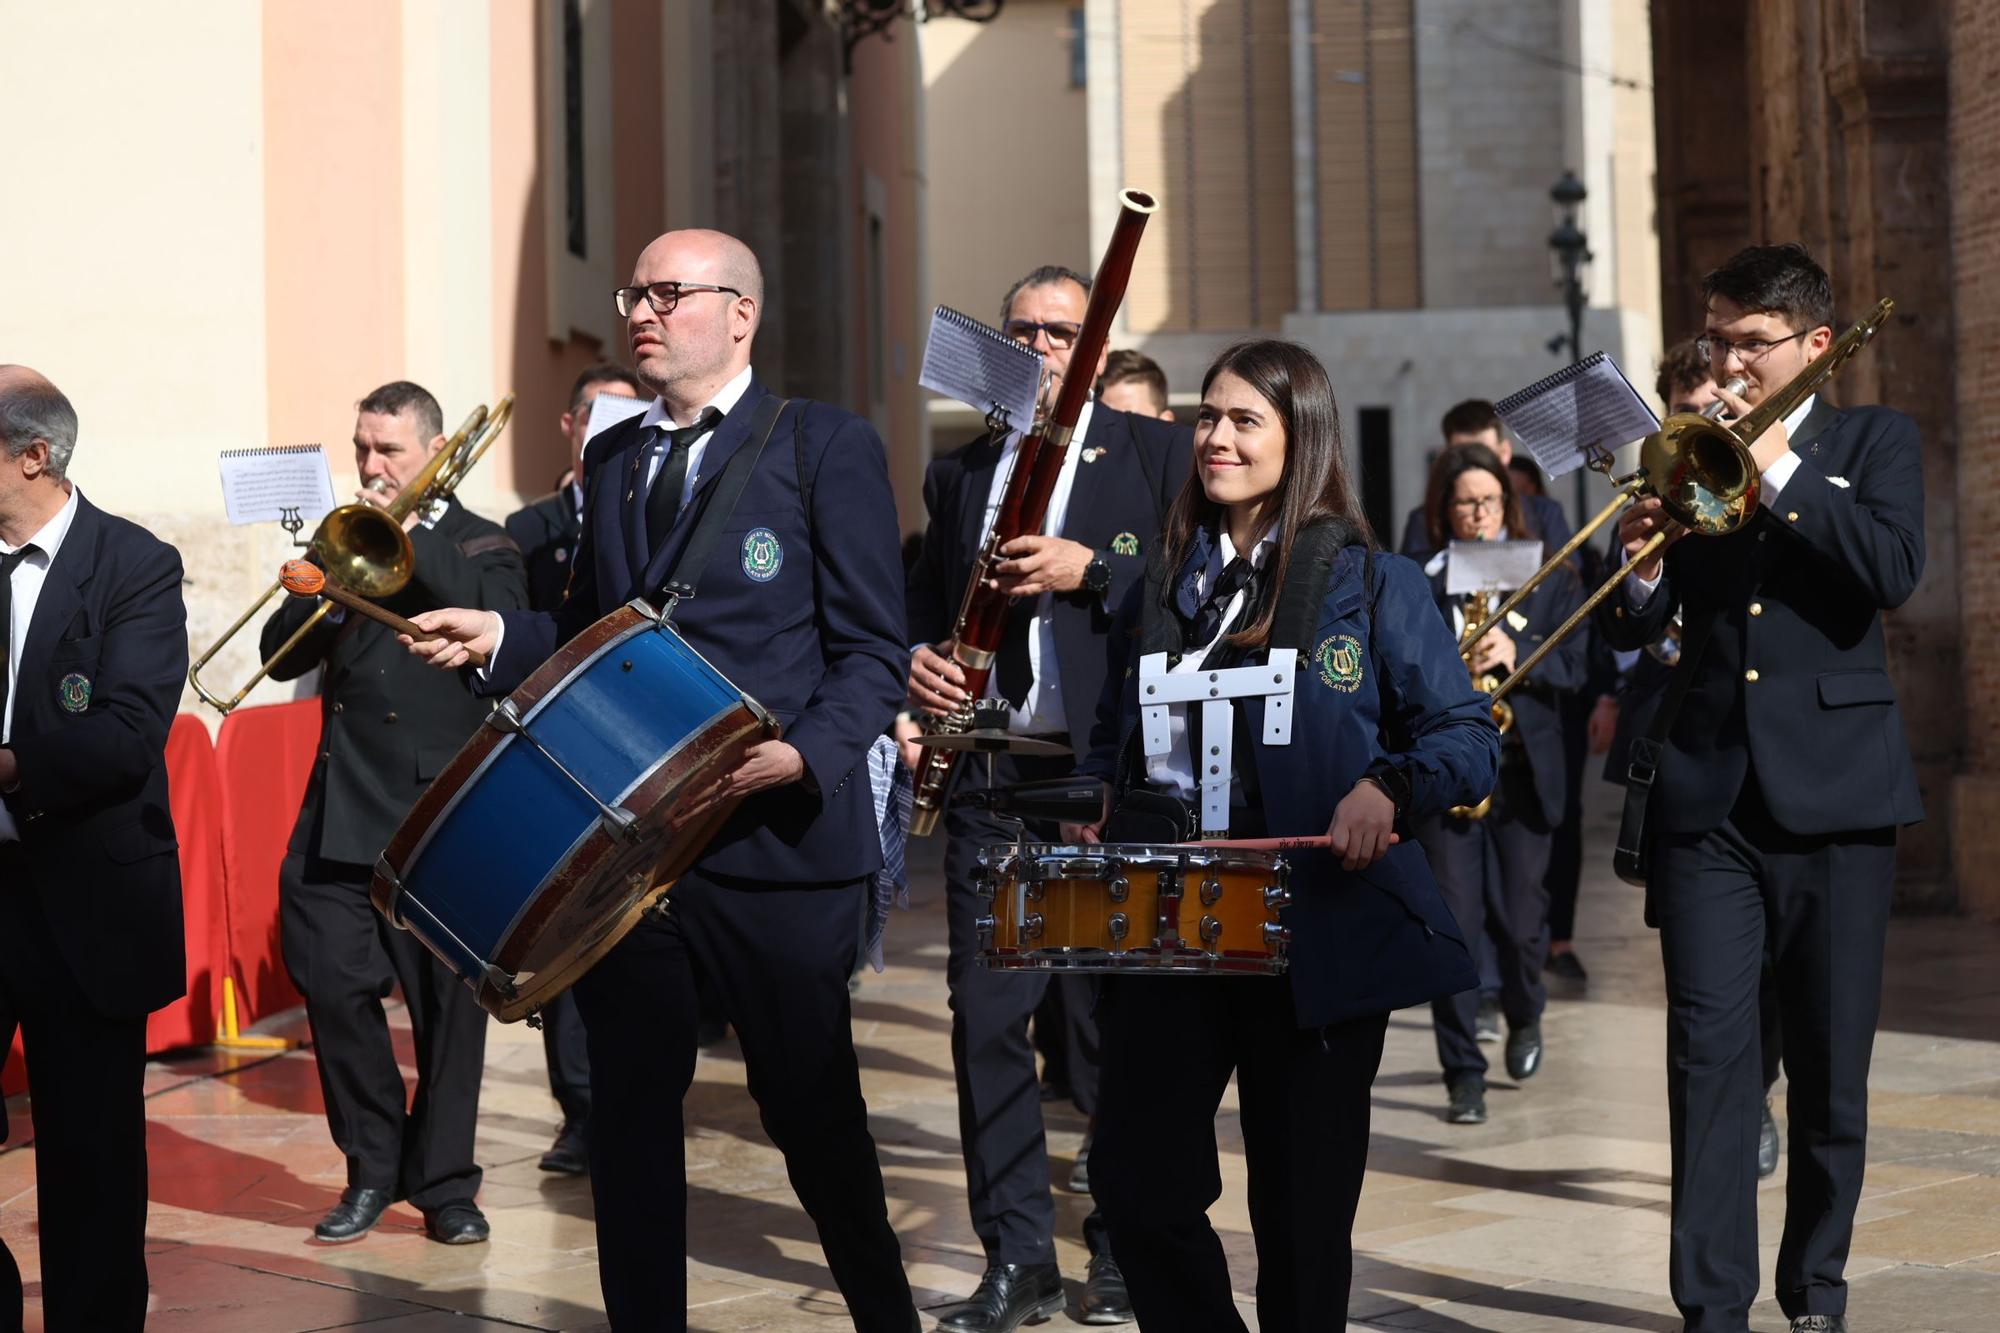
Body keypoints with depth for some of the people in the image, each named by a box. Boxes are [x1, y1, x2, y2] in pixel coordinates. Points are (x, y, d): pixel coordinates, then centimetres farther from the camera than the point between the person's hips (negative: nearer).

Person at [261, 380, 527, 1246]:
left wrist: (412, 536, -13)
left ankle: (445, 1182, 13)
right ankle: (373, 1169, 14)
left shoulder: (480, 546, 7)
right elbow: (282, 655, 7)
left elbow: (502, 622, -14)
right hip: (341, 811, 3)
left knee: (450, 1002, 0)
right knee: (334, 987, -3)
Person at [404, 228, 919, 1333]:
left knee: (811, 1108, 4)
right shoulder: (611, 458, 16)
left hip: (773, 839, -5)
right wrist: (500, 637, 5)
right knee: (629, 1108, 9)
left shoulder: (827, 447, -2)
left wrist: (798, 756, -21)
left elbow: (872, 653, -6)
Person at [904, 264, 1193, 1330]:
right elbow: (923, 596, 18)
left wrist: (1088, 569, -17)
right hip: (986, 768, 4)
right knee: (985, 1015, 2)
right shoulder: (959, 472, 17)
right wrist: (917, 659, -3)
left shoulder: (1155, 452, 5)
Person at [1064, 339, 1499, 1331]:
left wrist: (1388, 786, -25)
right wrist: (1096, 814, 3)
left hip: (1314, 925, -4)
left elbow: (1467, 737, -6)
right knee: (1136, 1177, 2)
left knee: (1302, 1207, 5)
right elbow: (1115, 739, 22)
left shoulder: (1370, 583, -2)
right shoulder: (1163, 586, 13)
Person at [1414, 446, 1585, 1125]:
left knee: (1519, 922, 4)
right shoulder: (1418, 581, 6)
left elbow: (1571, 669, -2)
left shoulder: (1550, 578, 7)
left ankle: (1524, 1016, 37)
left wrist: (1515, 653, -19)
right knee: (1452, 923, -5)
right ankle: (1463, 1074, 3)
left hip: (1523, 771, 0)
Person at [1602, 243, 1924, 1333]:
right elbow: (1630, 632, 9)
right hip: (1708, 793, 1)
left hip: (1835, 790, -1)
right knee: (1709, 1052, -5)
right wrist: (1639, 568, -12)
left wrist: (1779, 467, -14)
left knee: (1831, 1066, 5)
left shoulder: (1872, 443, 7)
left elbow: (1893, 570, -12)